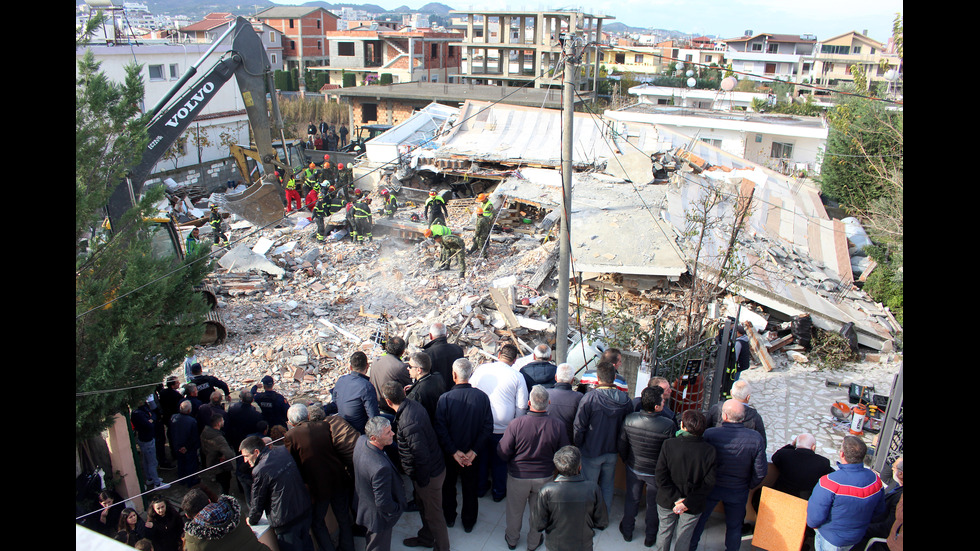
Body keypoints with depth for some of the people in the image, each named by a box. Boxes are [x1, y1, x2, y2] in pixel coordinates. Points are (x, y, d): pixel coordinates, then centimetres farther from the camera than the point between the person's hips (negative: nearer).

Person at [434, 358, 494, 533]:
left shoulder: (444, 398, -22)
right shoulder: (482, 397, -16)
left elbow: (440, 429, -22)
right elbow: (488, 427, -14)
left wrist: (454, 451, -16)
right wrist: (474, 451, -13)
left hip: (450, 453, -1)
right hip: (472, 453, 1)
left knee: (448, 485, 24)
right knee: (470, 487, 21)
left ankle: (449, 517, 41)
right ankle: (468, 521, 37)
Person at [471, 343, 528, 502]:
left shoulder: (481, 369, -3)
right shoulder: (517, 376, -9)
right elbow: (521, 406, -5)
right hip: (502, 428, -2)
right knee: (499, 460, 16)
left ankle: (480, 488, 37)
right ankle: (499, 492, 31)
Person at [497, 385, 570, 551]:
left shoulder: (516, 424, -27)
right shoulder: (559, 426, -21)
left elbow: (503, 453, -18)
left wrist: (502, 440, 3)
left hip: (518, 477, -1)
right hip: (544, 477, 1)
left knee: (515, 511, 23)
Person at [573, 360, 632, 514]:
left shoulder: (590, 397, -23)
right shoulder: (625, 399, -11)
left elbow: (579, 426, -16)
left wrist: (577, 446, 0)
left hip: (591, 452, -4)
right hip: (612, 451, 4)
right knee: (607, 486, 20)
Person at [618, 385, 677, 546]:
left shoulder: (629, 419, -21)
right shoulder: (668, 425, -31)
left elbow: (622, 445, -7)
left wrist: (626, 461, 13)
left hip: (633, 468, 2)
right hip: (657, 472, -2)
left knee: (631, 500, 25)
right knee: (653, 504, 22)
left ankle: (627, 531, 45)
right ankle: (650, 536, 42)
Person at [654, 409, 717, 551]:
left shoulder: (668, 445, -21)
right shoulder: (710, 451, -20)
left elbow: (661, 477, -19)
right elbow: (708, 484, -17)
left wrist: (676, 499, -14)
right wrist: (687, 503, -16)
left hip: (666, 502, 0)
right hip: (693, 508, 0)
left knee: (664, 532, 25)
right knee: (683, 539, 21)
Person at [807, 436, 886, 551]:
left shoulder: (829, 482, -35)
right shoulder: (875, 479, -16)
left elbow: (815, 518, -27)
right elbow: (879, 511, 2)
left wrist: (812, 524, -4)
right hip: (856, 538, 5)